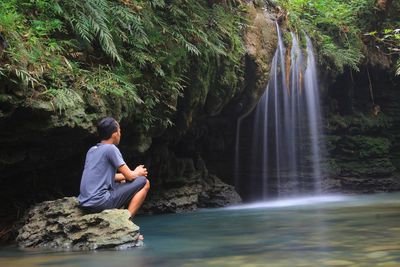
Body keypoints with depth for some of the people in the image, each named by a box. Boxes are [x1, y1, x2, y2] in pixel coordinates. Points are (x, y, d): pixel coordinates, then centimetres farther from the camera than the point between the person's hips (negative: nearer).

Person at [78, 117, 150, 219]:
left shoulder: (92, 150, 16)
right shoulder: (111, 148, -9)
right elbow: (129, 176, -7)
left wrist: (134, 173, 23)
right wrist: (138, 173, 16)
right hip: (100, 202, -9)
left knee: (122, 182, 33)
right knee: (144, 182, -1)